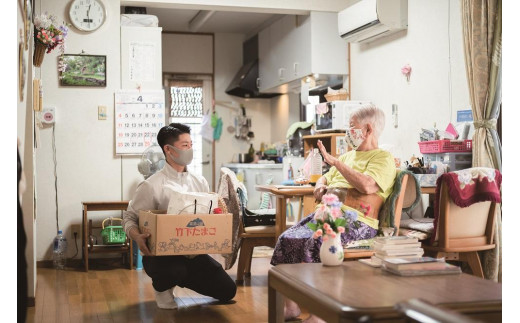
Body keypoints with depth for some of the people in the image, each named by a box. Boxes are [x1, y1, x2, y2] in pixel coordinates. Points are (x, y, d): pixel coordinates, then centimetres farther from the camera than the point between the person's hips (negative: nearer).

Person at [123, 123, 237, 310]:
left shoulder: (200, 182, 6)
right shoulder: (151, 186, -12)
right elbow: (129, 217, -5)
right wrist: (137, 236, -27)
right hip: (160, 254, -6)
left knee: (227, 290, -1)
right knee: (175, 270, -39)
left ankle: (181, 279, 24)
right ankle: (162, 287, 1)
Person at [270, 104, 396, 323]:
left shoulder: (383, 158, 2)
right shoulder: (348, 155, 28)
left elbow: (367, 186, -18)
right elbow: (325, 179, 36)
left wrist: (335, 162, -12)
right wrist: (320, 187, 11)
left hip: (356, 221, -8)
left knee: (317, 243, -34)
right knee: (287, 239, -15)